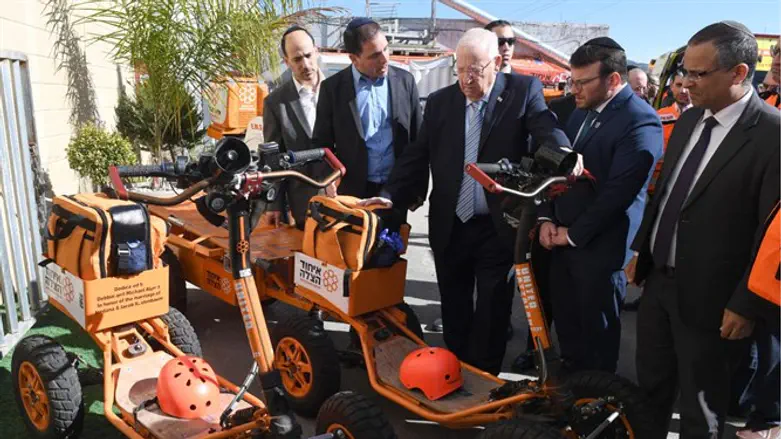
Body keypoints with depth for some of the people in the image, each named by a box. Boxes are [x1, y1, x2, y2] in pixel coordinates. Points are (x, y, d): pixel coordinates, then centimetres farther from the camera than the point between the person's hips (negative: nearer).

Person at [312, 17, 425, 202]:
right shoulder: (333, 88, -4)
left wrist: (419, 188, 4)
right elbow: (321, 143, 1)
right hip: (353, 191, -1)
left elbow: (418, 140, 6)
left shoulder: (405, 81, 1)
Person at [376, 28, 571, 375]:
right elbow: (417, 157, 4)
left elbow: (548, 131, -18)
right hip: (449, 228, 3)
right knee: (453, 313, 17)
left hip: (499, 228, -3)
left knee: (491, 315, 7)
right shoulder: (439, 102, 5)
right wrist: (390, 196, -9)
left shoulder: (524, 90, -3)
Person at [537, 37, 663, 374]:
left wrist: (573, 234, -13)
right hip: (564, 240, 7)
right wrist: (547, 218, 4)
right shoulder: (582, 111, 11)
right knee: (566, 325, 18)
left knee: (597, 331, 9)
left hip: (600, 247, -7)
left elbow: (618, 192, -20)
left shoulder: (640, 121, -16)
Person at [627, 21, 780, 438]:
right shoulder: (688, 120, 5)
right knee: (650, 384, 23)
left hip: (709, 296, -7)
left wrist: (745, 305, -16)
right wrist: (641, 252, 14)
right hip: (658, 280, 7)